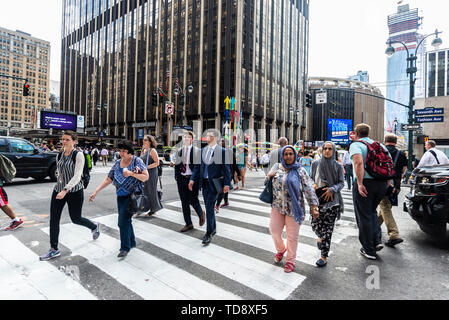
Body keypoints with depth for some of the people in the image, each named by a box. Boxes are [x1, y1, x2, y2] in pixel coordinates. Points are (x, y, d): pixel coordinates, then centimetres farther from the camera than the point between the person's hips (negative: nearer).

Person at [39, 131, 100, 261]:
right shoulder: (59, 156, 7)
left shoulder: (78, 155, -12)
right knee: (53, 220, 4)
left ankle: (94, 227, 37)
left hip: (75, 191, -6)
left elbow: (77, 175, -21)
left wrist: (65, 190, -28)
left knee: (75, 219, 6)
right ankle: (54, 250, 18)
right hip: (58, 190, 6)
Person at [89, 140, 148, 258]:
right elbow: (108, 180, 9)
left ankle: (125, 247, 7)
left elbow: (146, 177, -13)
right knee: (126, 220, 15)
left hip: (132, 195, -6)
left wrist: (131, 173, -23)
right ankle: (132, 242, 34)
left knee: (123, 220, -9)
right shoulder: (117, 163, 7)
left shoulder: (137, 161, -8)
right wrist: (95, 192, 3)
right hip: (120, 196, 6)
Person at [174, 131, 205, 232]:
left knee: (193, 200, -5)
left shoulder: (197, 151, -3)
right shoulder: (179, 151, 13)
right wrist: (176, 177, 6)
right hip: (181, 179, 5)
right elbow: (177, 165, 15)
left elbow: (199, 165, -7)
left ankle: (201, 213, 27)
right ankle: (188, 224, 21)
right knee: (184, 202, 8)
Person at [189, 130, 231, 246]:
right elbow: (198, 166, 11)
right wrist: (192, 179, 3)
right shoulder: (203, 150, 9)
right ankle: (213, 229, 33)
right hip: (204, 183, 6)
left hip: (214, 183, -6)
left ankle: (209, 233, 5)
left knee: (209, 207, -8)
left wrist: (227, 184, -11)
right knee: (209, 207, 15)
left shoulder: (222, 151, -7)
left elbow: (226, 168, -7)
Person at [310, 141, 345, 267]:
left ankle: (324, 257, 14)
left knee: (328, 228, 1)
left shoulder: (338, 166, -1)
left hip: (332, 200, -2)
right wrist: (313, 184, -8)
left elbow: (341, 183, 0)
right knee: (315, 224, 0)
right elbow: (311, 178, 13)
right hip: (317, 199, 2)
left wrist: (332, 189, -17)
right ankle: (320, 237, 38)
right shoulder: (316, 164, 4)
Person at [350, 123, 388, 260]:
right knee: (372, 211, 26)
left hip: (365, 183, -6)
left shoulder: (356, 144, -5)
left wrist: (360, 183, -23)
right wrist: (388, 182, 16)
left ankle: (369, 250, 15)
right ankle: (377, 241, 18)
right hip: (382, 183, 6)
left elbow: (359, 162, -23)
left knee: (364, 216, 5)